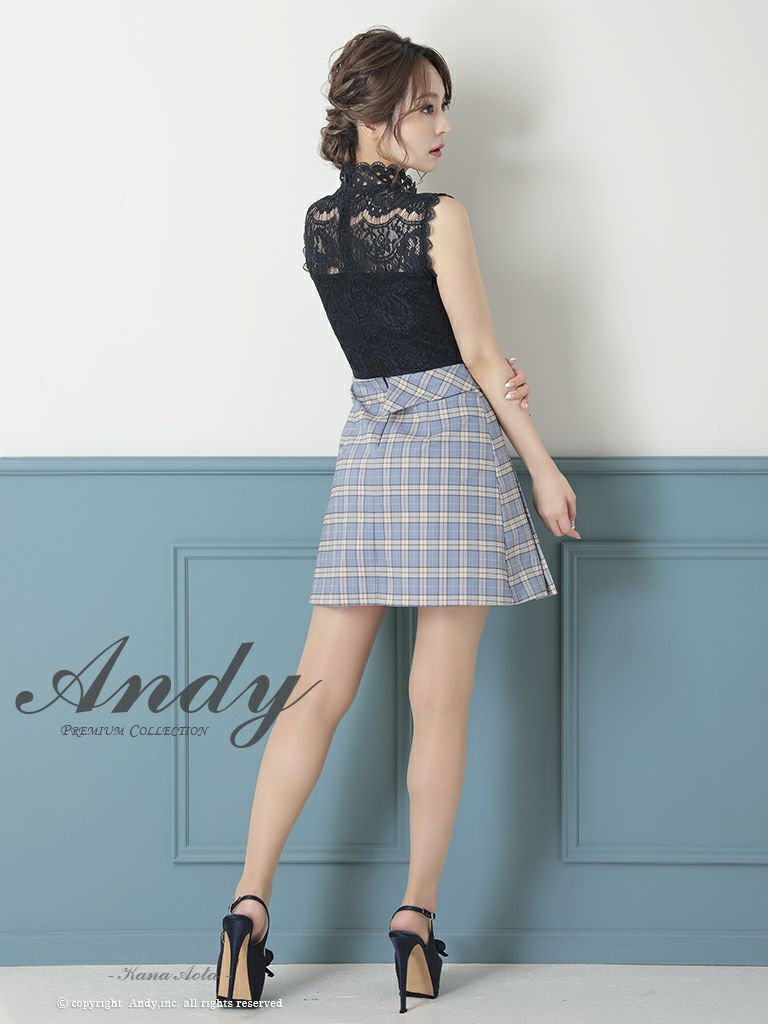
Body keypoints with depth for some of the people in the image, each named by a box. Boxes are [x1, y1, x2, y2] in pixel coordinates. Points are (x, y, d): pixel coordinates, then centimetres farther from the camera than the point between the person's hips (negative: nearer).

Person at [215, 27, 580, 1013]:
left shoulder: (317, 224, 9)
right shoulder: (440, 216, -9)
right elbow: (482, 355, -7)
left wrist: (484, 374, 1)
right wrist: (543, 465, 0)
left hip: (365, 444, 5)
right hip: (452, 443, -5)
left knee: (320, 690, 5)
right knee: (440, 701, 1)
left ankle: (251, 898, -1)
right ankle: (417, 915, 5)